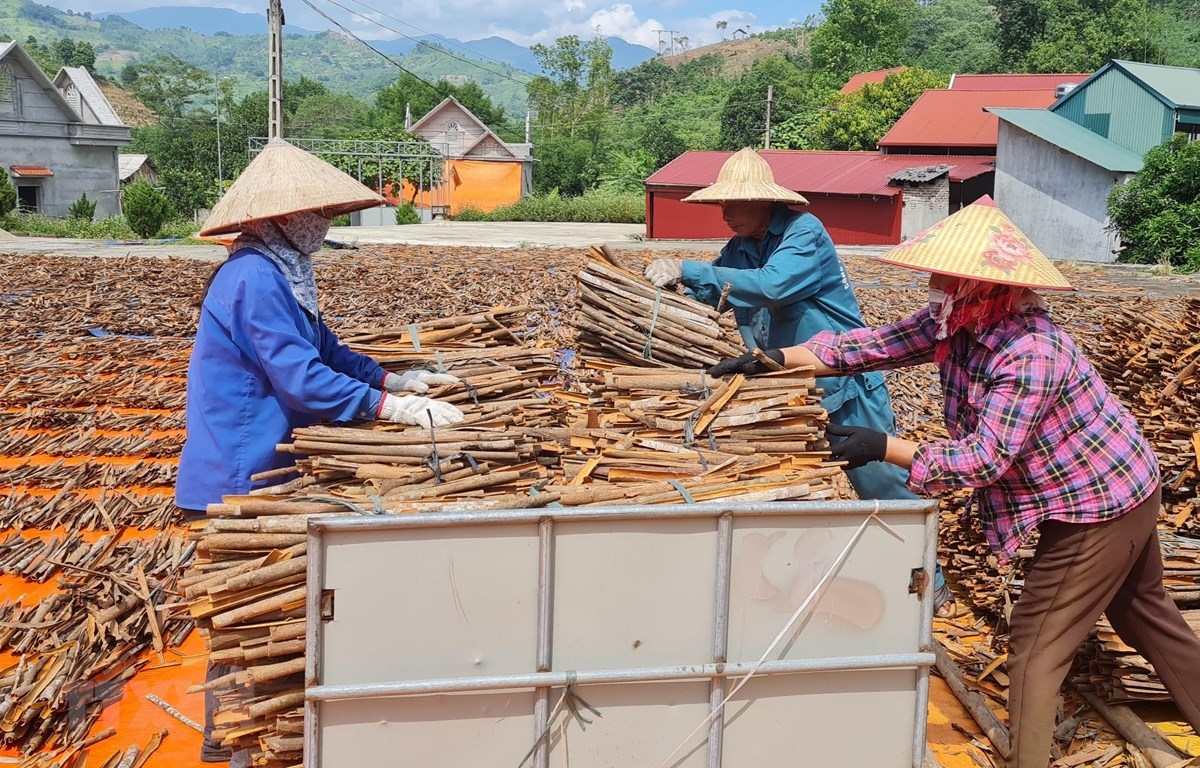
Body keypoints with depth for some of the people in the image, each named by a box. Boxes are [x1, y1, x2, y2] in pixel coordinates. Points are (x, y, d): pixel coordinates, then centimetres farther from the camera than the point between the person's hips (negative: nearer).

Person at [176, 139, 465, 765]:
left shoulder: (282, 270, 10)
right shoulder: (255, 278, -22)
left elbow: (325, 348, 18)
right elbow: (302, 378, -28)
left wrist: (392, 378, 8)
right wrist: (392, 407, -27)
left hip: (260, 466, 10)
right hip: (241, 472, -10)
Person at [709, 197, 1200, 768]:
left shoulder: (1029, 352, -32)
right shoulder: (956, 320, -8)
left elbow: (986, 458, -33)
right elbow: (875, 345, -7)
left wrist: (883, 447, -33)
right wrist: (773, 358, -14)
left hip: (1097, 509, -9)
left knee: (1036, 644, -2)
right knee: (1143, 611, 26)